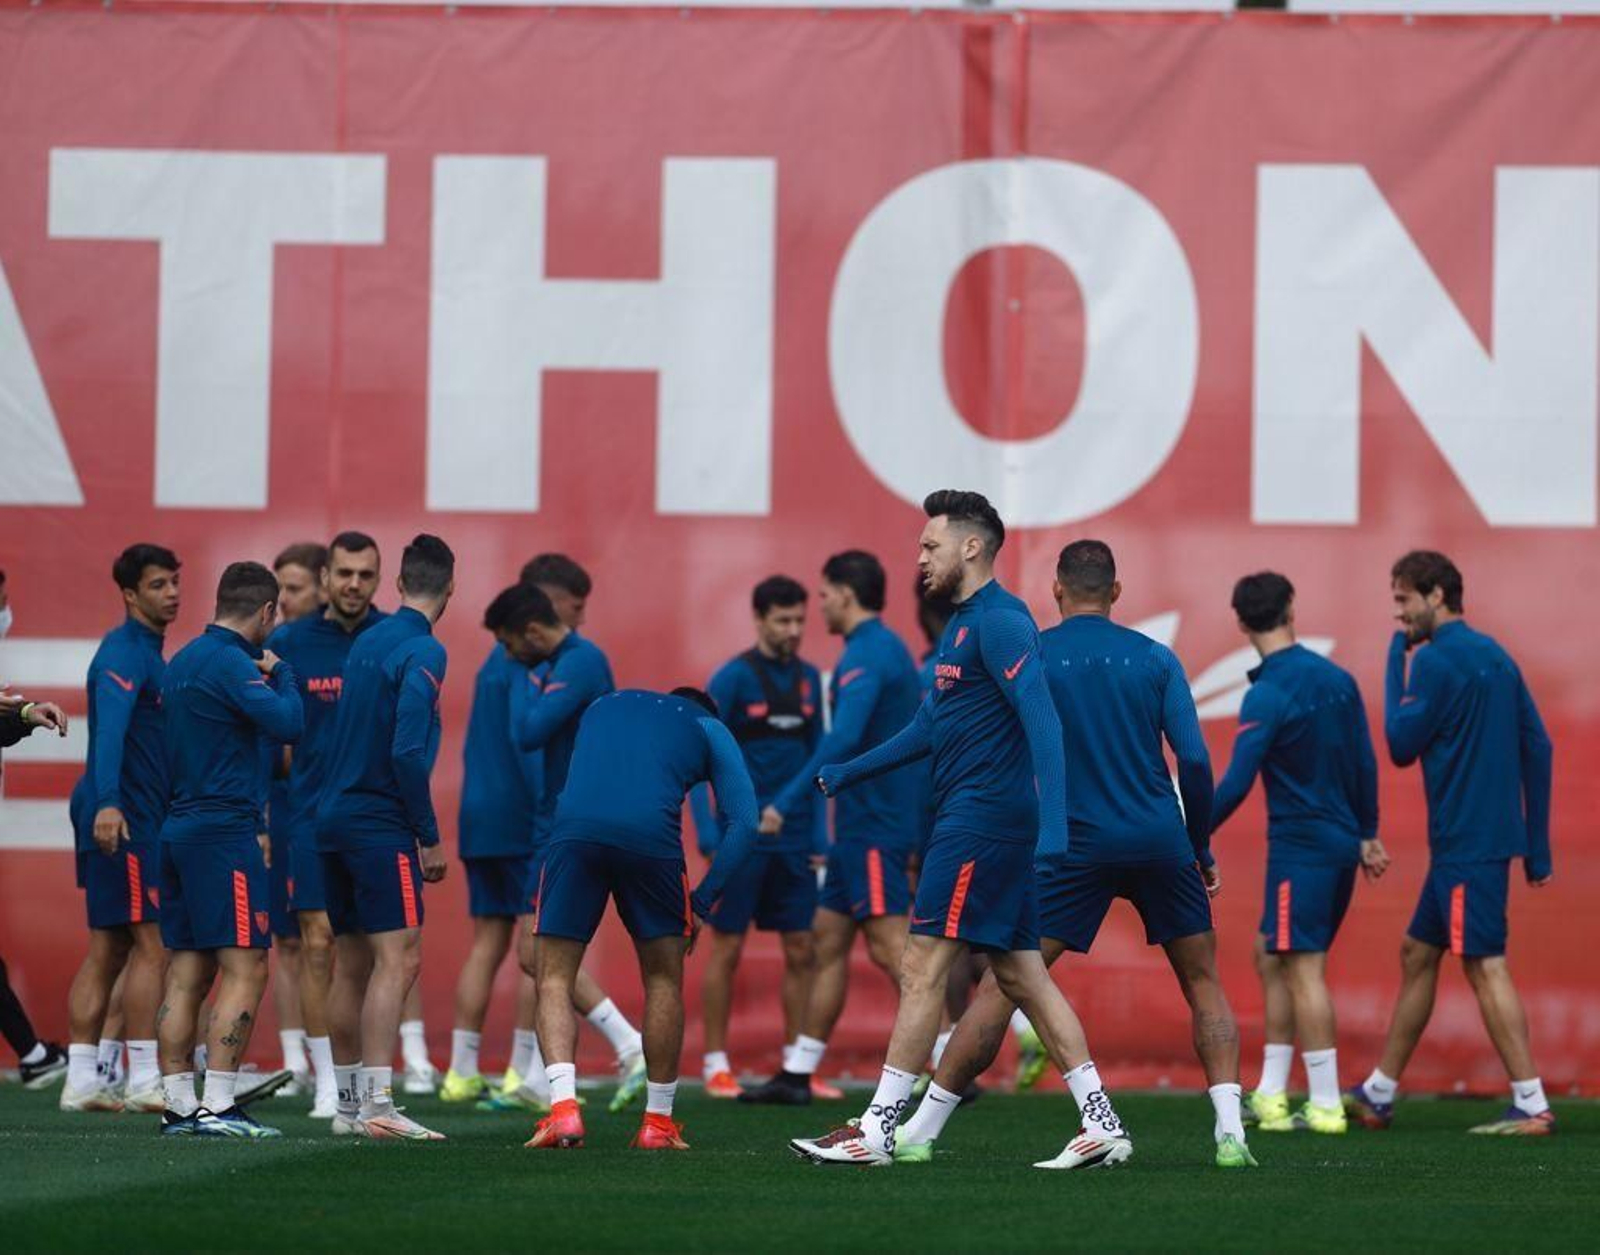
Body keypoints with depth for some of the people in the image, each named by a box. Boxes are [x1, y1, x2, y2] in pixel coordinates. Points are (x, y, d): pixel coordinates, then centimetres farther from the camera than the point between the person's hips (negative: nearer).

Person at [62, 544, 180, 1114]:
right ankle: (145, 1081, -9)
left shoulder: (147, 652, 18)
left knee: (108, 949, 9)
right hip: (124, 819, -10)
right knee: (153, 944, -9)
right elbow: (109, 729, -27)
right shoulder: (125, 652, -13)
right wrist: (107, 804, -39)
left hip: (133, 819, 10)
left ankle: (82, 1081, 10)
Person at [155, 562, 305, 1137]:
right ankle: (217, 1107, -13)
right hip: (226, 835, -9)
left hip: (180, 827, 9)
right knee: (245, 970, -8)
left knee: (186, 974, 9)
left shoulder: (184, 660, 16)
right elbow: (288, 724, -22)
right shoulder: (231, 663, -13)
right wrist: (280, 671, -4)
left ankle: (178, 1105, 9)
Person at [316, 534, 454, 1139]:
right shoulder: (423, 652, -11)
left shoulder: (365, 642, 13)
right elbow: (408, 751, -18)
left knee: (352, 964, 11)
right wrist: (429, 838, -12)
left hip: (335, 816, 8)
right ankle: (376, 1106, -17)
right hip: (382, 825, -8)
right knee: (397, 960, -10)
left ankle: (348, 1103, 15)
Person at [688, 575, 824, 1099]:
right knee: (726, 948, 0)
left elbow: (817, 759, 14)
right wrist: (709, 838, -14)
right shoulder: (733, 677, -7)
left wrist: (820, 835, 8)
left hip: (795, 840, 5)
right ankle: (716, 1064, 7)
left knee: (802, 951, 4)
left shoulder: (808, 678, 8)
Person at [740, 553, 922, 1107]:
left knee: (889, 944, -12)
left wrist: (786, 803, -27)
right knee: (828, 936, 13)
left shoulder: (866, 656, -15)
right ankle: (797, 1075, 17)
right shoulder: (891, 649, 16)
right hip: (866, 827, 10)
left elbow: (843, 739, -28)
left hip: (873, 828, -10)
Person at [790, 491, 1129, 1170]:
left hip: (980, 820, -10)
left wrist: (1052, 823, -31)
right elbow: (931, 726, 29)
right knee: (1020, 974, 8)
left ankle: (877, 1130, -5)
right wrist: (846, 774, 34)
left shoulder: (999, 623, -13)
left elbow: (1042, 722, -22)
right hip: (985, 823, 10)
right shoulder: (963, 624, 19)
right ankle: (1102, 1123, 7)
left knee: (922, 967, -7)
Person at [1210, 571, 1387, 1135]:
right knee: (1270, 958, 16)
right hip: (1342, 845, 8)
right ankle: (1271, 1097, 15)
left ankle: (1326, 1105, -6)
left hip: (1300, 848, -8)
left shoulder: (1267, 697, -15)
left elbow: (1235, 784, -18)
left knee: (1303, 969, -5)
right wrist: (1367, 835, 22)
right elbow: (1364, 764, 12)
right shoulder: (1337, 679, 7)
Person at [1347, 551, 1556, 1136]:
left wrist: (1394, 666, 1)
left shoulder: (1435, 661, -12)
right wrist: (1538, 847, 15)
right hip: (1493, 837, 9)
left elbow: (1402, 747, -7)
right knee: (1417, 954, 16)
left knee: (1486, 966, -9)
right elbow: (1538, 748, 13)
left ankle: (1531, 1106, -13)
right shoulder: (1495, 656, 14)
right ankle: (1379, 1094, 23)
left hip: (1466, 842, -9)